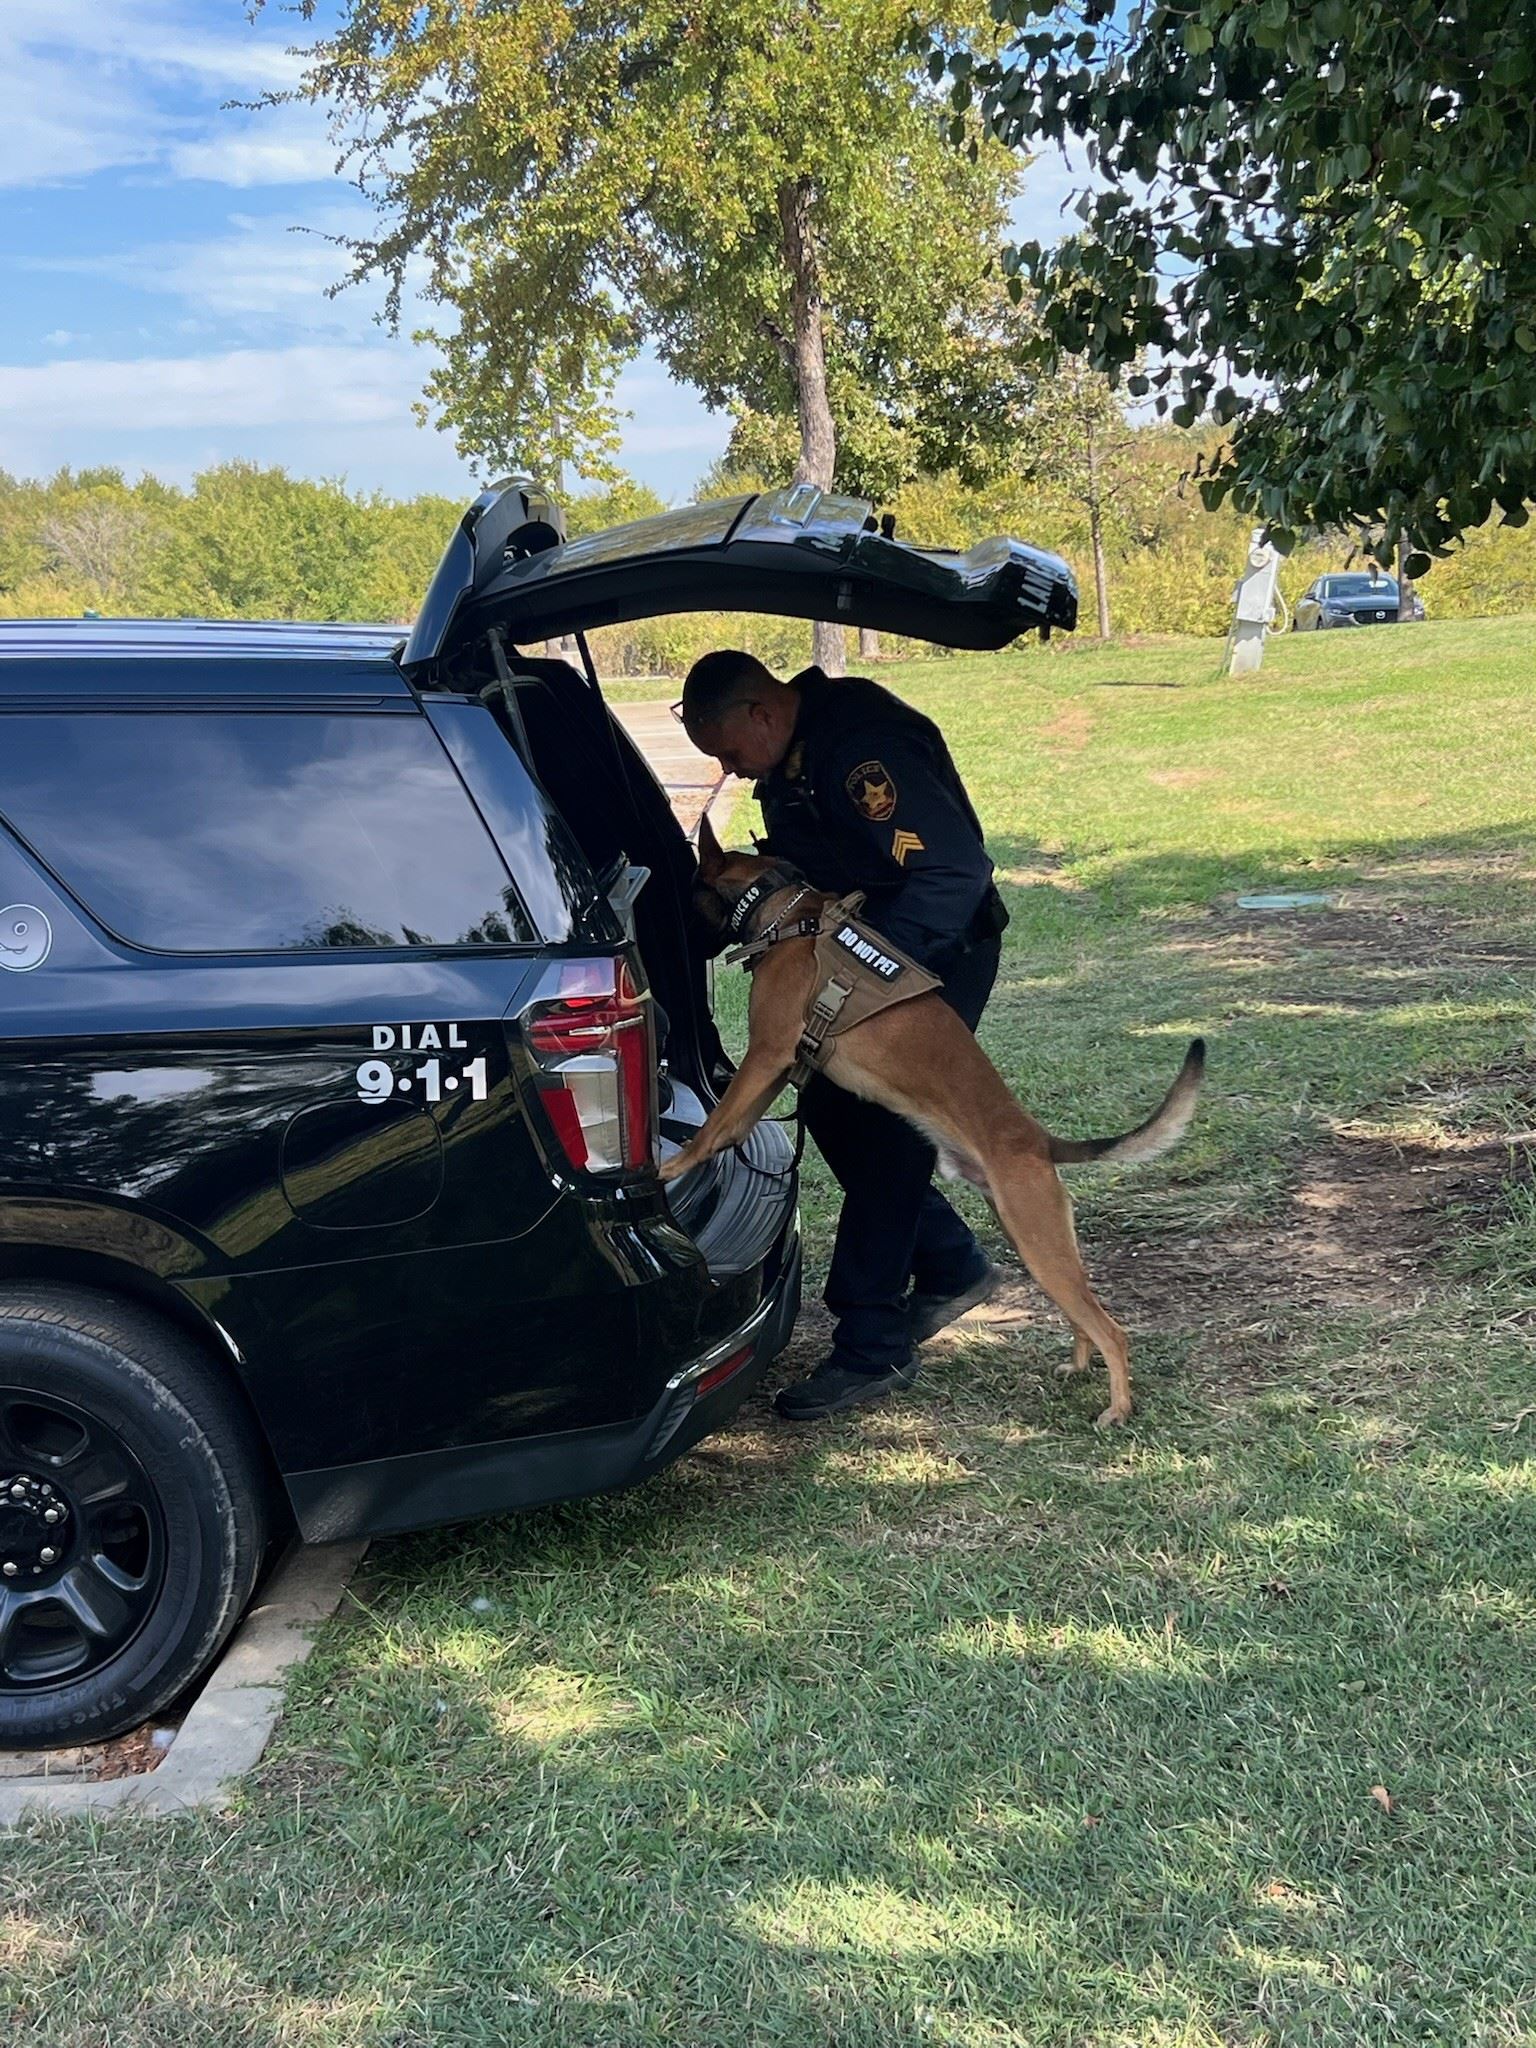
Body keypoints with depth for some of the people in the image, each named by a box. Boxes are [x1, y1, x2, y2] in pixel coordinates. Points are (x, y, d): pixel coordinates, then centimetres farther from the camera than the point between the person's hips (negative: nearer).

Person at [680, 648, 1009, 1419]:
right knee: (828, 1108, 12)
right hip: (865, 953, 10)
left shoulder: (861, 748, -27)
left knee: (883, 1132, -8)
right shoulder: (795, 751, 5)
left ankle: (872, 1348, 1)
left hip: (935, 957, -10)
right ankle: (951, 1267, 27)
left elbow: (956, 870, -32)